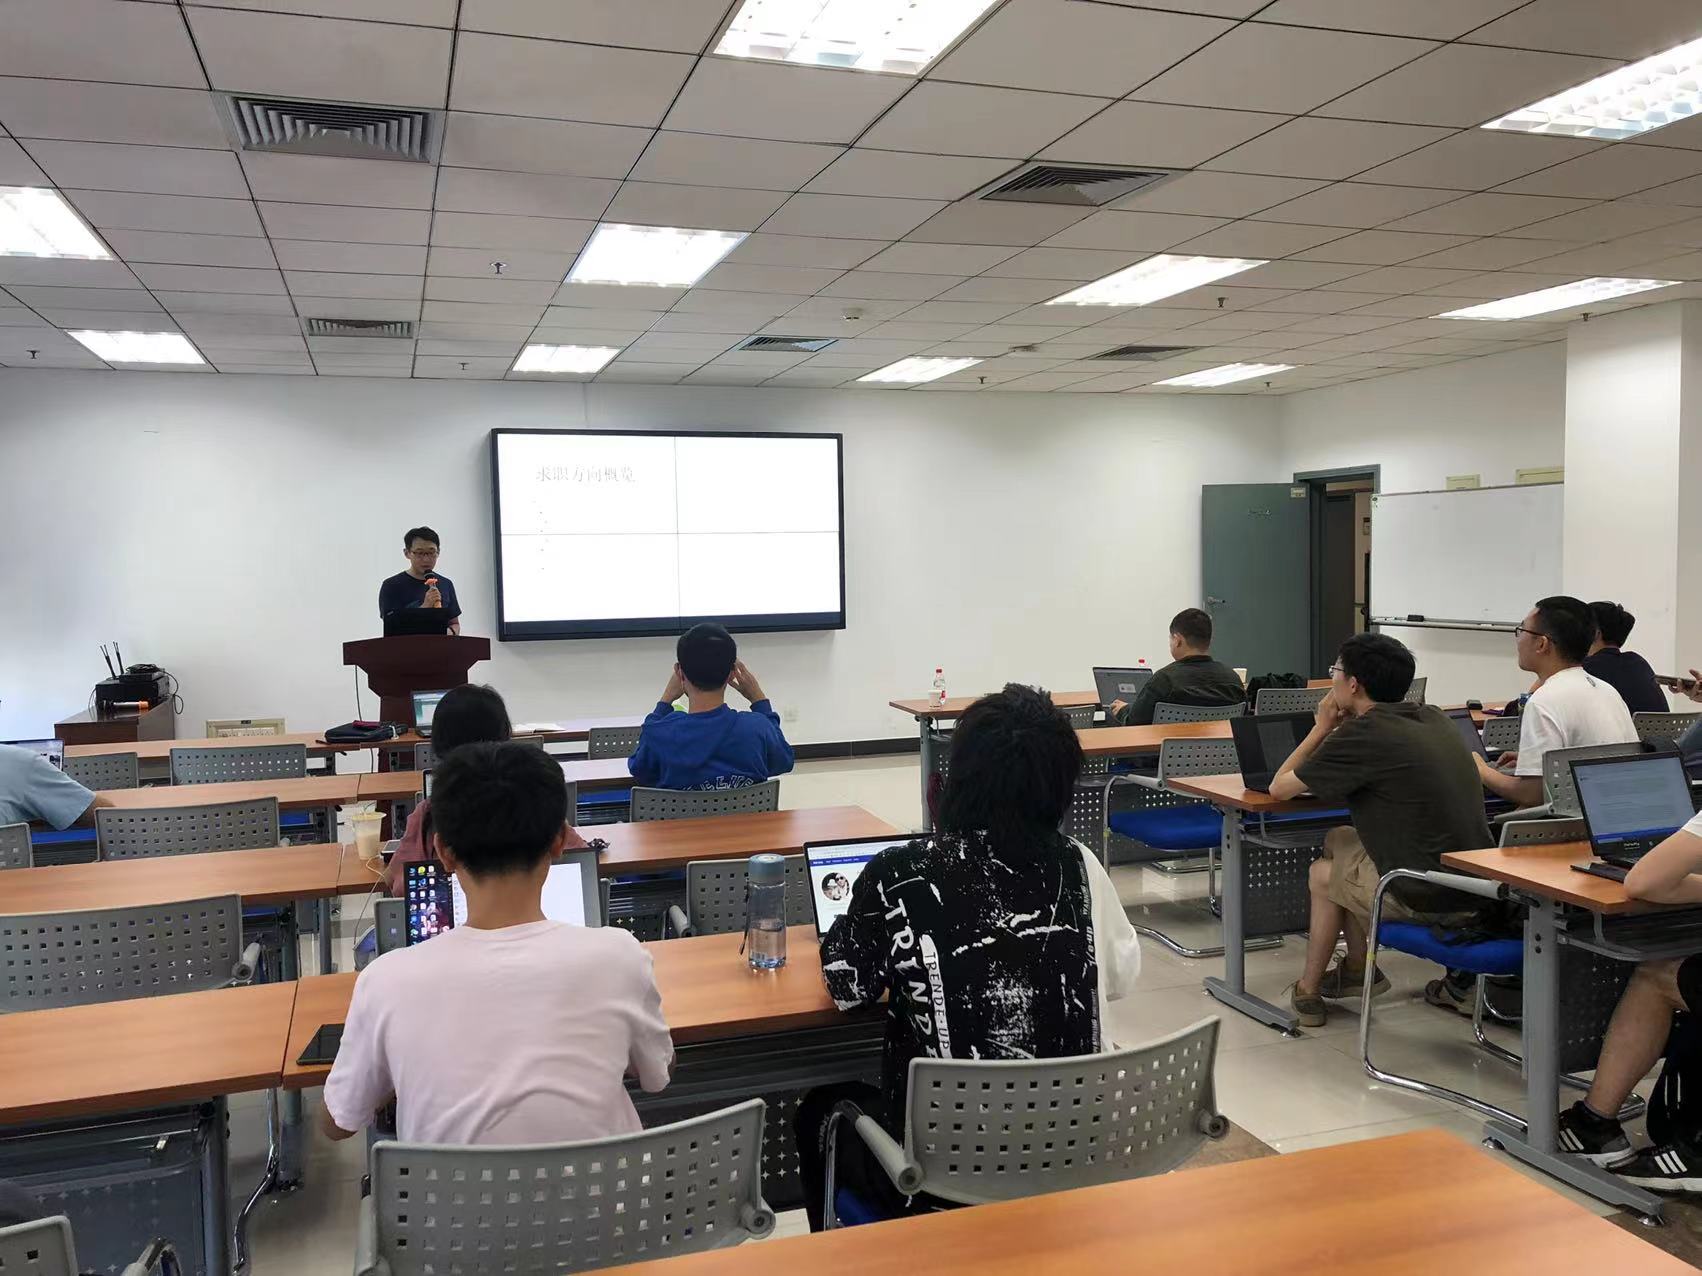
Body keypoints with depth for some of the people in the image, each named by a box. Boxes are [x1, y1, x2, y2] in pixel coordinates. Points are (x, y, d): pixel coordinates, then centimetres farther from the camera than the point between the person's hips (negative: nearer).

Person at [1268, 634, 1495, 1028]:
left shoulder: (1362, 734, -15)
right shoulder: (1434, 718, 8)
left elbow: (1279, 788, -4)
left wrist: (1323, 727, 6)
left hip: (1426, 901, -7)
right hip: (1476, 889, 7)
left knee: (1322, 873, 21)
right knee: (1338, 839, 25)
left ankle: (1308, 992, 34)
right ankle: (1357, 969, 35)